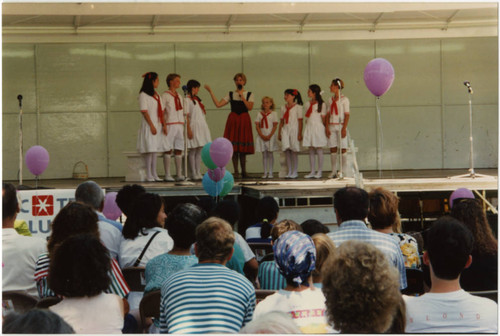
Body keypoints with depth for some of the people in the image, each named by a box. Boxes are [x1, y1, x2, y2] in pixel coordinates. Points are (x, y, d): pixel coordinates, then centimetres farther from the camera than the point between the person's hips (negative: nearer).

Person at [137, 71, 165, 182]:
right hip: (148, 125, -7)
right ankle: (149, 175, -8)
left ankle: (154, 174, 8)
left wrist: (164, 124, 6)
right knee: (149, 149, -9)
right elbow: (144, 112, -11)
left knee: (155, 149, 6)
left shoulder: (157, 95, 18)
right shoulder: (143, 95, -5)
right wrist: (152, 126, -15)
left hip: (158, 125, 7)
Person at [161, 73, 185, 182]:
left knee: (179, 150, 6)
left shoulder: (179, 96, 19)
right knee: (168, 149, -6)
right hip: (170, 125, -7)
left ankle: (179, 174, 8)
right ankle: (167, 175, -5)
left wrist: (185, 125, 17)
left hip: (180, 125, 7)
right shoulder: (165, 95, -3)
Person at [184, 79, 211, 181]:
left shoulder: (197, 99, 19)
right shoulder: (187, 100, -6)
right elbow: (186, 116, -12)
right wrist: (189, 129, -17)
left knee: (200, 151, 6)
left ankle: (198, 173, 8)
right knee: (193, 151, -4)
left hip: (202, 126, 8)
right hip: (194, 126, -8)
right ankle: (194, 174, -3)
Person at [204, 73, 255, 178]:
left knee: (243, 147, -1)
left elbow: (250, 107, -7)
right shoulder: (230, 94, 9)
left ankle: (244, 171, 8)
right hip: (233, 120, 1)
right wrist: (210, 92, -2)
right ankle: (236, 171, 1)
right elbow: (218, 104, 0)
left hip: (244, 120, -1)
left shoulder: (249, 94, 8)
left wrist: (242, 96, -9)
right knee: (234, 146, -4)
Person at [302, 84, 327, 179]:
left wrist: (324, 128, -4)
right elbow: (307, 117, 15)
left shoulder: (321, 104, -2)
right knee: (311, 150, 4)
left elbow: (323, 117, -1)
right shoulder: (308, 104, 14)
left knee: (319, 149, -4)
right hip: (309, 127, 6)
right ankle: (312, 171, 7)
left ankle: (320, 171, 0)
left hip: (318, 127, -5)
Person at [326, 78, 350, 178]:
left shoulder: (344, 99, -2)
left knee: (343, 148, -5)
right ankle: (333, 171, 5)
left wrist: (344, 128, -14)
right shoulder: (330, 100, 13)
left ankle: (344, 170, -1)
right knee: (332, 148, 2)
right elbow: (328, 115, 12)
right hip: (332, 126, 5)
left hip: (340, 125, -5)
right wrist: (327, 127, 1)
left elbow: (347, 115, -7)